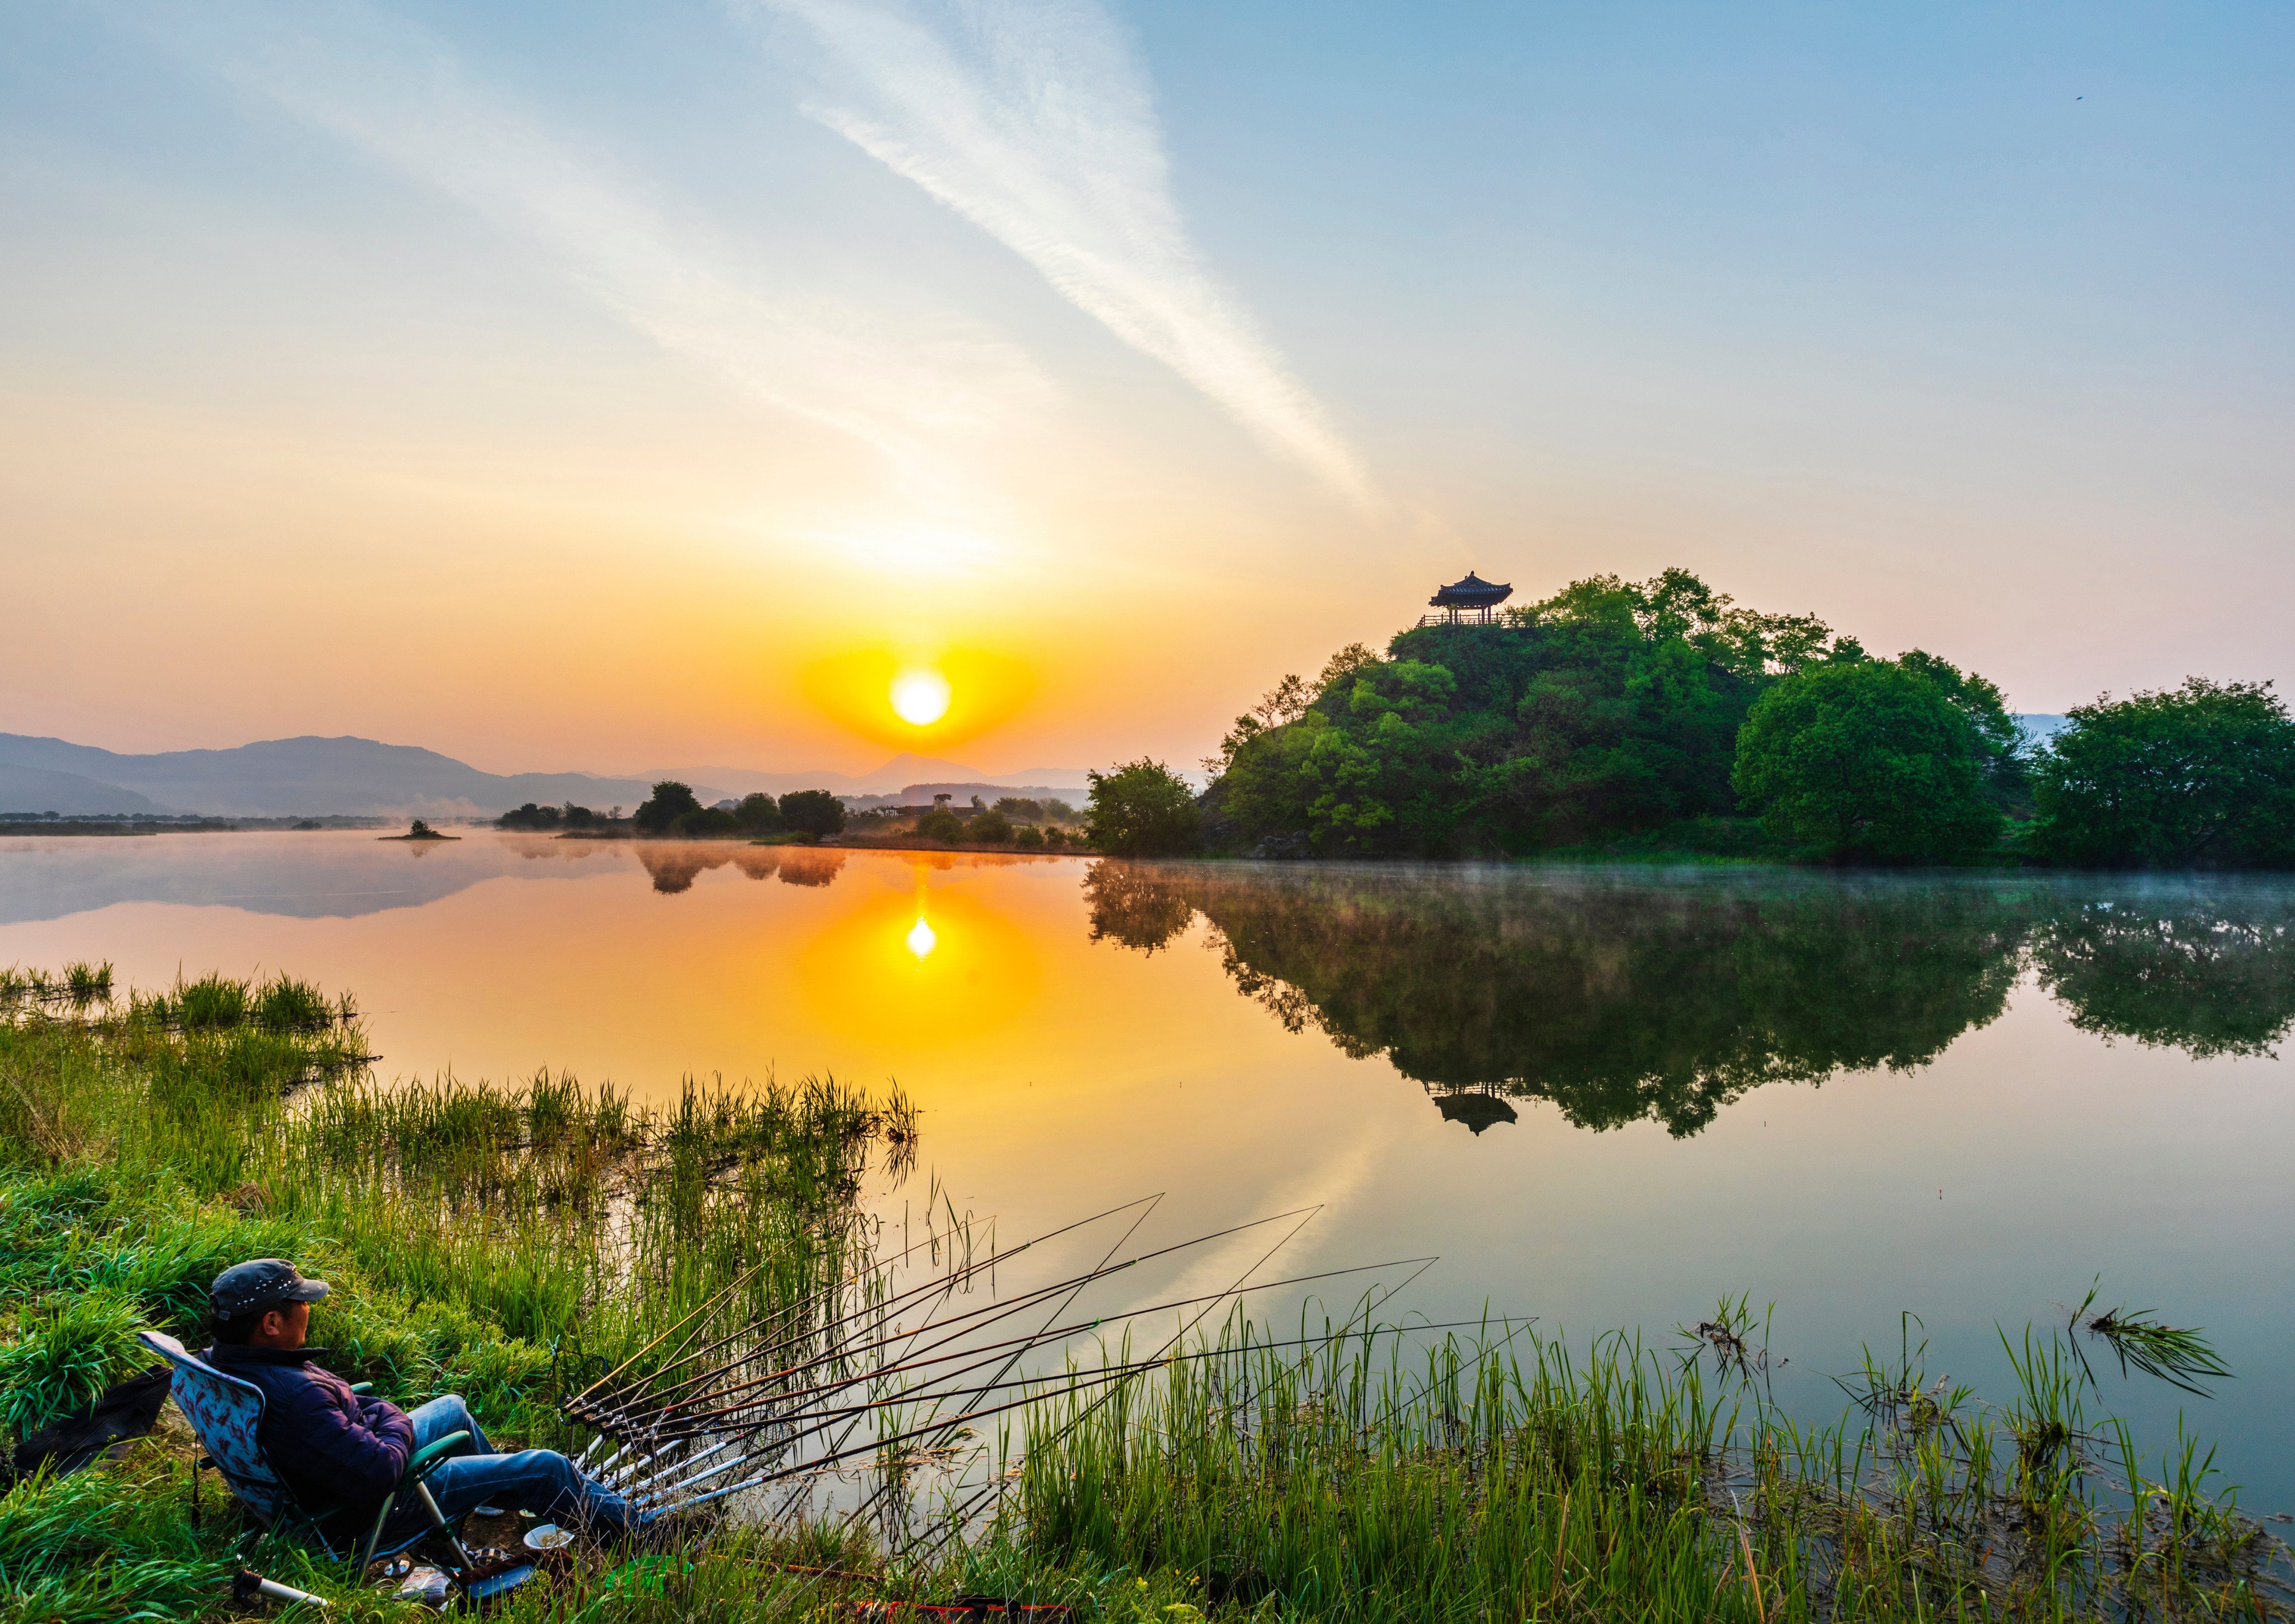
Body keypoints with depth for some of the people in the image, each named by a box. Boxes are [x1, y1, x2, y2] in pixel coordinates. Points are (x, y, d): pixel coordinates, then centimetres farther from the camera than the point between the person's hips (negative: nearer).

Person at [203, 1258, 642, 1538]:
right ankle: (634, 1526, 22)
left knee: (454, 1407, 31)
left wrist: (381, 1413, 0)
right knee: (544, 1467, -1)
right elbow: (377, 1474, -37)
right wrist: (399, 1426, -16)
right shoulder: (296, 1396, -41)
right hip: (376, 1506, -10)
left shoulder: (218, 1362, -10)